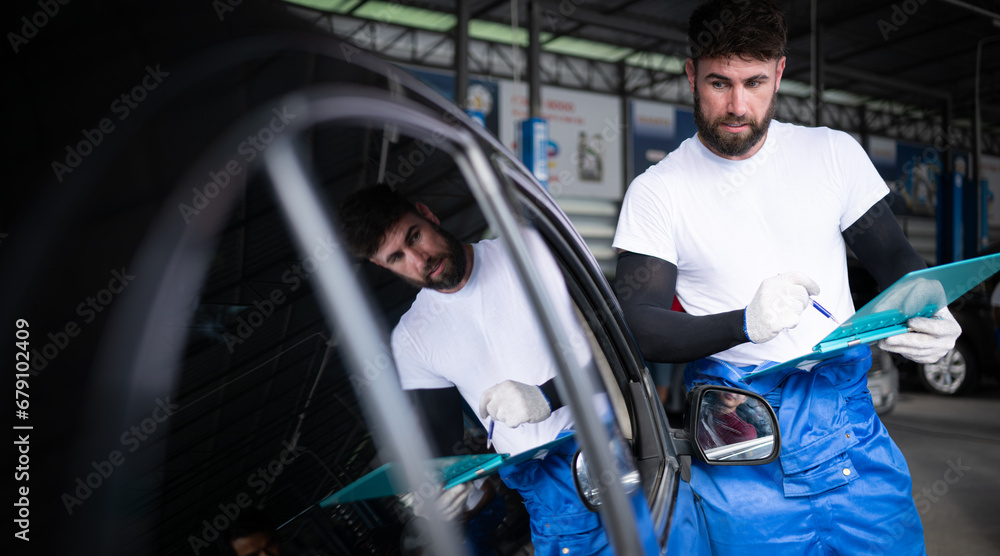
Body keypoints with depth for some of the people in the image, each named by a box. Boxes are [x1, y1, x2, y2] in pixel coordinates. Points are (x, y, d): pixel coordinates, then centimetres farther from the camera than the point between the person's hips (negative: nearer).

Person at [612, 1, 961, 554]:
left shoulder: (834, 153, 7)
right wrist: (745, 323, -26)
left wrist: (928, 315, -12)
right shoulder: (656, 191, -2)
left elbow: (893, 258, 11)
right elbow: (636, 327, -10)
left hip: (846, 412, 3)